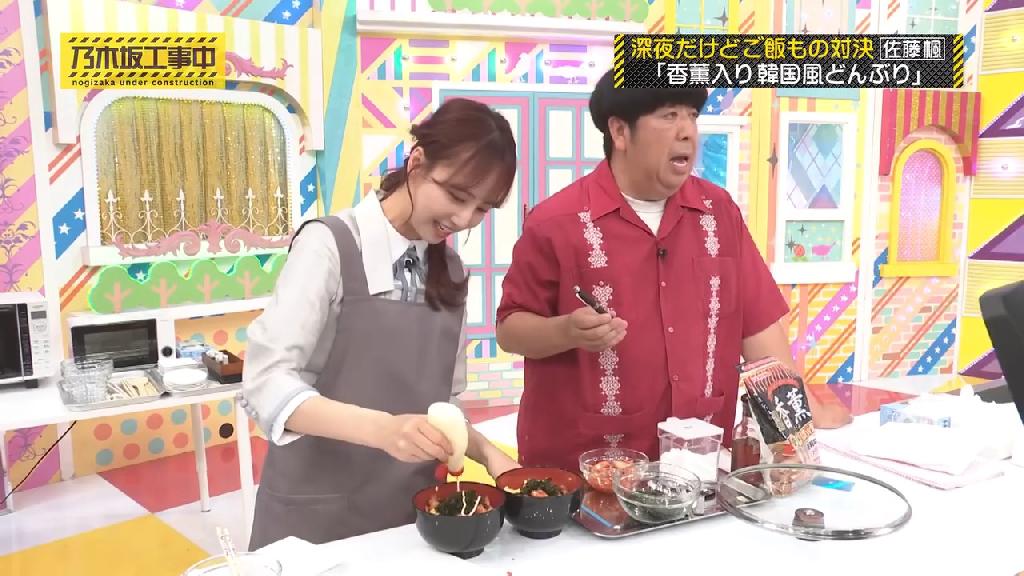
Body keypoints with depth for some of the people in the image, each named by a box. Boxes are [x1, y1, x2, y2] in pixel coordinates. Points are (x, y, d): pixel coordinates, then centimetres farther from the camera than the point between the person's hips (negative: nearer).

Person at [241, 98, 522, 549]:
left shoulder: (451, 271, 7)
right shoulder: (331, 244, -11)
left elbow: (441, 401, 11)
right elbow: (265, 383, -19)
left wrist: (485, 452, -8)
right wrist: (382, 429, -32)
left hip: (410, 516, 6)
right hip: (316, 518, -5)